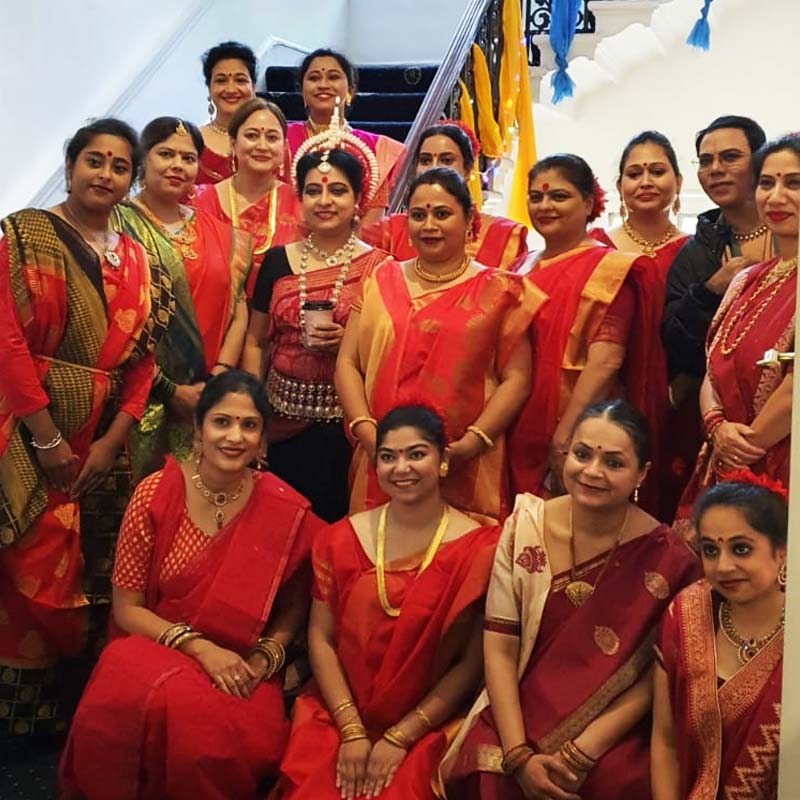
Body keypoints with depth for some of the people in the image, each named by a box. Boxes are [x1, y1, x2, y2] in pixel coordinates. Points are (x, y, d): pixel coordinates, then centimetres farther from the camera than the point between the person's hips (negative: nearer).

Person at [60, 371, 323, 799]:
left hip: (239, 668, 0)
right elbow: (127, 609, -2)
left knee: (219, 746, -32)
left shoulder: (286, 511, -6)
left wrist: (263, 659, -12)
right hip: (154, 649, 1)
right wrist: (199, 647, -15)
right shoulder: (155, 494, -7)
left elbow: (292, 609, 7)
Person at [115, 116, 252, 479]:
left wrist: (219, 377, -6)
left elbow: (238, 308, 8)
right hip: (144, 400, -4)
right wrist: (170, 390, -13)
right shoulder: (119, 225, -4)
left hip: (207, 404, 4)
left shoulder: (221, 235, 12)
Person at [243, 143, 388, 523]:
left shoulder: (377, 265, -2)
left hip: (345, 420, -2)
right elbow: (256, 341, 10)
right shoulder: (277, 260, 6)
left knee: (337, 517, 4)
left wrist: (350, 341, -16)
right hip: (282, 418, 2)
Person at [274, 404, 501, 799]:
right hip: (335, 717, 2)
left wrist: (401, 737, -11)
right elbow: (320, 638, 0)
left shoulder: (478, 547, -6)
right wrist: (352, 731, -9)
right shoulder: (341, 539, 3)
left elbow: (472, 663, -8)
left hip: (428, 727, -2)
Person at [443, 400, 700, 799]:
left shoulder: (665, 557, -7)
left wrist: (579, 755, -15)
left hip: (614, 733, -1)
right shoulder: (525, 525, -3)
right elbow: (499, 647, -5)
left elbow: (653, 681, -6)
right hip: (520, 717, 1)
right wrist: (520, 755, -14)